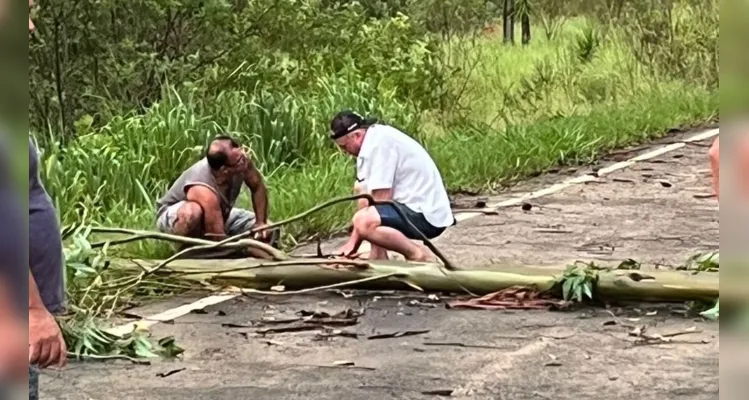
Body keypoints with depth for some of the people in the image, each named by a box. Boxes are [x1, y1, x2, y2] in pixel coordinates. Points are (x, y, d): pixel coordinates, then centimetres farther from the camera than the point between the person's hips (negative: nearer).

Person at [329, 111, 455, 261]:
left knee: (363, 222, -29)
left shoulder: (379, 143, -18)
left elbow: (382, 199, -19)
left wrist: (354, 240, -10)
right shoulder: (376, 137, 12)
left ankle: (416, 254, -10)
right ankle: (379, 259, 15)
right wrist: (354, 239, 7)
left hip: (426, 216, -11)